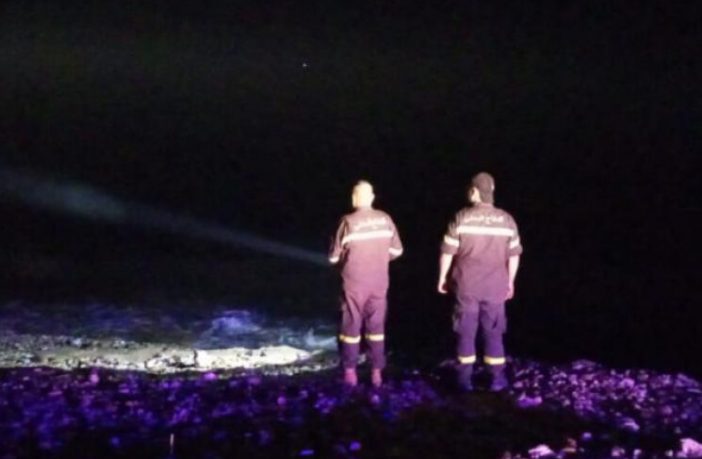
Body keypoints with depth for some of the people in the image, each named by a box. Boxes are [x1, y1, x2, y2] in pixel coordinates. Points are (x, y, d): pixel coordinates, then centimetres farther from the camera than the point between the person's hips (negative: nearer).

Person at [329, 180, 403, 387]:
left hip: (354, 283, -3)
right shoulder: (385, 219, -3)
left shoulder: (348, 221, -14)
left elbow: (334, 256, -8)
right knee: (376, 326, 12)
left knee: (351, 326, 8)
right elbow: (396, 250, 6)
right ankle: (377, 372, 13)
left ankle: (350, 372, 12)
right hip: (379, 282, 3)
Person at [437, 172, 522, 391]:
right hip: (495, 287, 1)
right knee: (493, 333, 10)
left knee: (466, 332, 8)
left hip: (466, 285, -1)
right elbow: (513, 255, 3)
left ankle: (466, 378, 13)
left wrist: (442, 278, 6)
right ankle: (497, 379, 13)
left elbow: (448, 252, -6)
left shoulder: (462, 217, -9)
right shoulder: (506, 220, -3)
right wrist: (510, 281, 15)